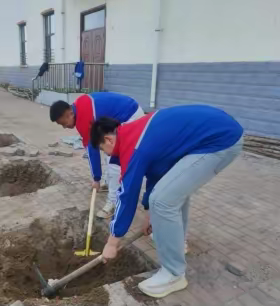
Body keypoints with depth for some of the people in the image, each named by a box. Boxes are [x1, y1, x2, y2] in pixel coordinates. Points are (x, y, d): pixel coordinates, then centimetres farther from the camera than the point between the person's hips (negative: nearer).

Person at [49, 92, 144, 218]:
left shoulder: (83, 118, -22)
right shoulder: (80, 105, 5)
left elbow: (91, 148, -16)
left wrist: (96, 178, -6)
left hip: (131, 118, -11)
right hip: (131, 111, 11)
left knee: (114, 161, -11)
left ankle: (113, 204, -4)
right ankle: (111, 185, 37)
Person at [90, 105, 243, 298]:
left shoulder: (132, 147, -13)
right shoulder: (137, 132, 15)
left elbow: (128, 195, -6)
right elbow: (155, 172, 24)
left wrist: (112, 243, 8)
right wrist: (150, 213, 32)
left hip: (221, 140, -11)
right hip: (222, 128, 11)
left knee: (164, 200, -11)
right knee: (176, 187, 25)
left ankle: (174, 274, 7)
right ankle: (177, 241, 44)